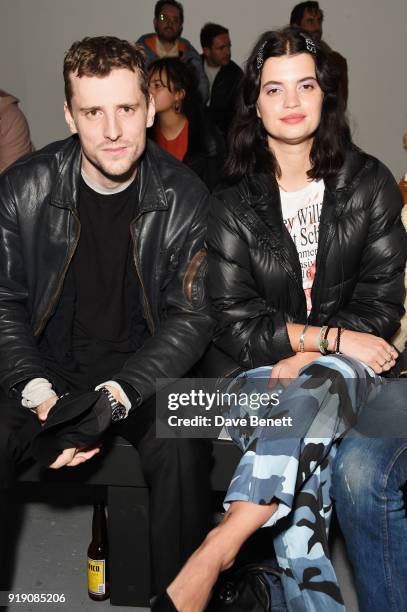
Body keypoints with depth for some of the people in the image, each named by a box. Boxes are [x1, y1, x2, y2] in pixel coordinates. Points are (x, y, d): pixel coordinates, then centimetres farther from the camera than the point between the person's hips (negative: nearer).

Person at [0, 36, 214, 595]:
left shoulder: (184, 198, -9)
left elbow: (192, 315, -10)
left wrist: (116, 395, -24)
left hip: (143, 370, -1)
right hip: (47, 366, 1)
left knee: (181, 447, -27)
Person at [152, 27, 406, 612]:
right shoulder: (234, 206, 4)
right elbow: (233, 324, -3)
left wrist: (309, 357, -13)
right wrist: (331, 336, -14)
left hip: (350, 365, 0)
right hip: (266, 372, 1)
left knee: (310, 395, -36)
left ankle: (213, 554, -37)